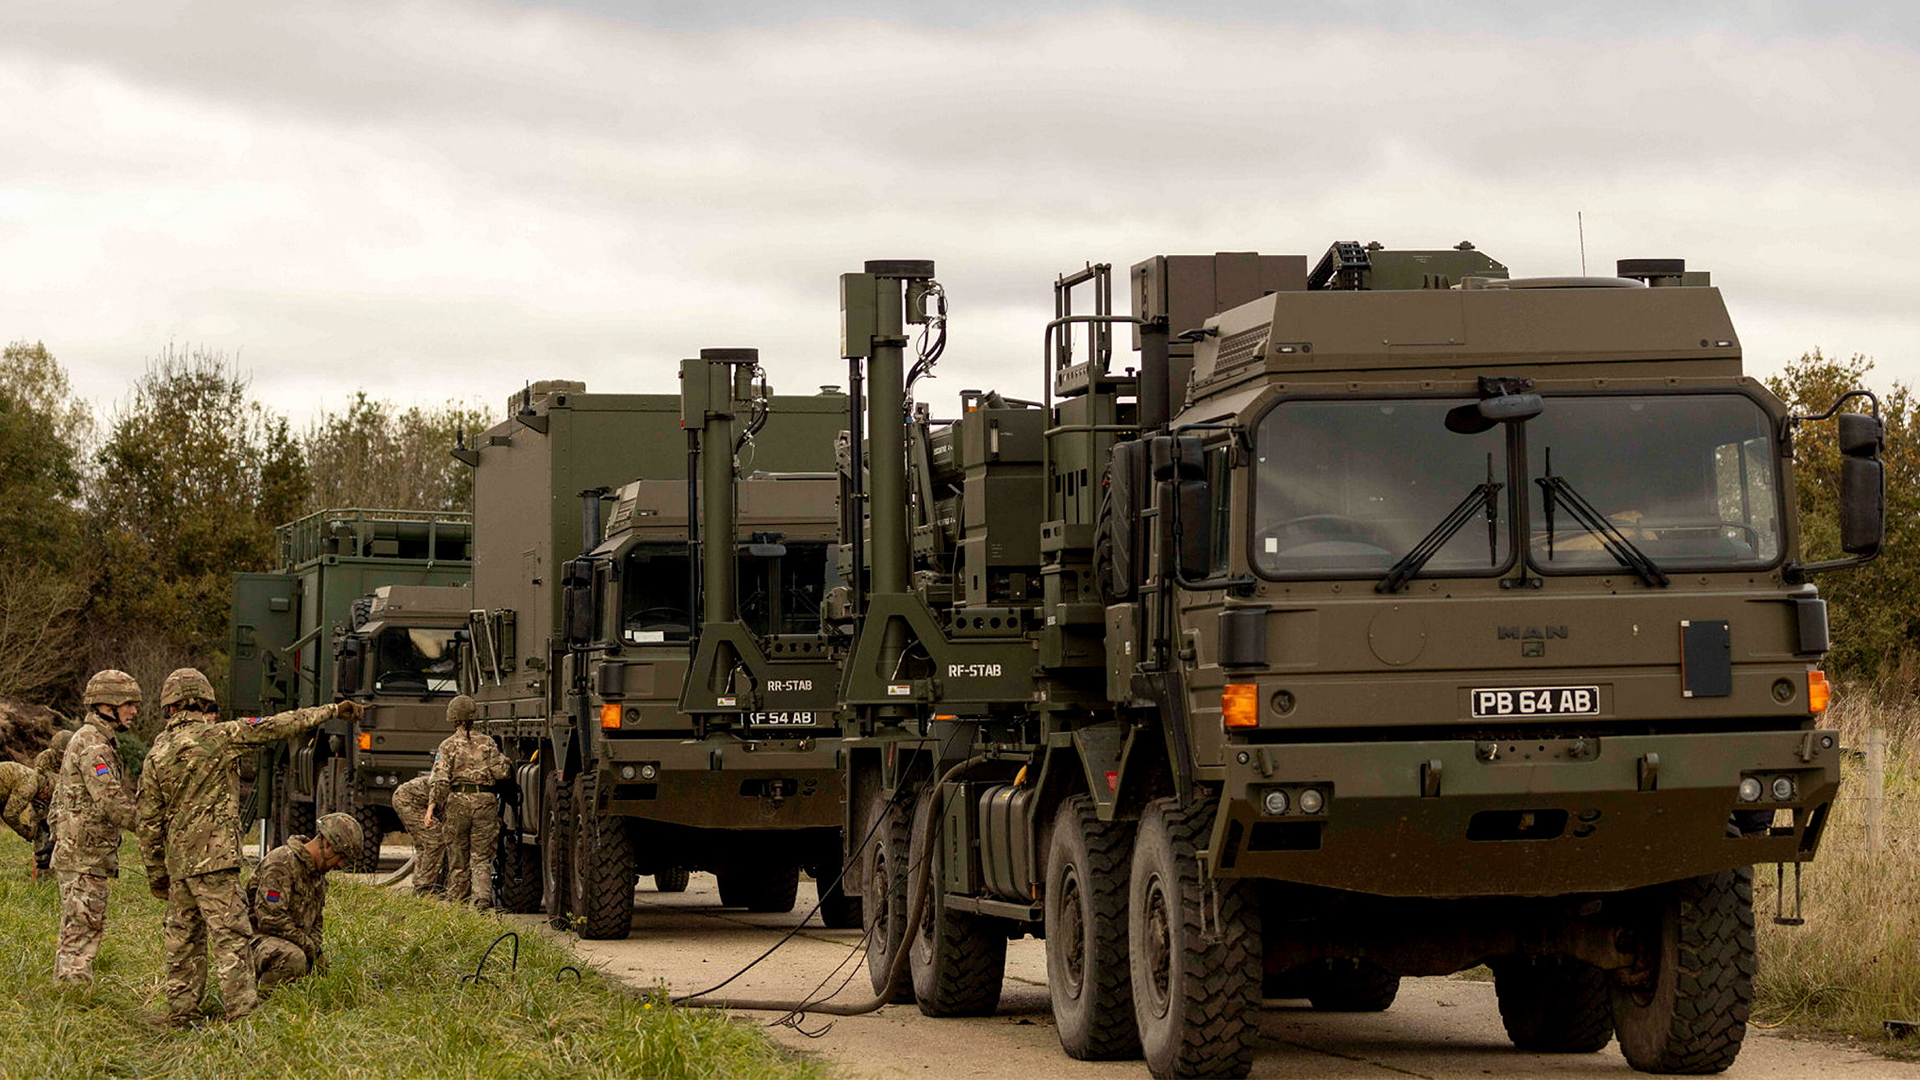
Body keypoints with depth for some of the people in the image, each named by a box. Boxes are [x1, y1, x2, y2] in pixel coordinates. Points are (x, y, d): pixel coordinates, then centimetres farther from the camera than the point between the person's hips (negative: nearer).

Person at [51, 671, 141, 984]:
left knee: (84, 929, 14)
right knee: (82, 928, -9)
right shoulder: (92, 744, -15)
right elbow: (111, 803, -23)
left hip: (89, 855, 10)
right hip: (84, 855, -10)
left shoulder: (102, 741, 19)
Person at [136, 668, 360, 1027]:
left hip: (177, 861, 6)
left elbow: (149, 821, 10)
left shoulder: (157, 753, 9)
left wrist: (155, 873, 17)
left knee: (183, 939, 12)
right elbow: (276, 727, -6)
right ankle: (242, 1012, -12)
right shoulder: (216, 736, -7)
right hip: (213, 858, -6)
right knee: (230, 936, -7)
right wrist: (331, 711, 1)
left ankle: (179, 1017, 15)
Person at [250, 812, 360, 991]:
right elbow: (270, 917, -27)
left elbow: (316, 920, 24)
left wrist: (315, 948, 3)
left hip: (294, 941, 10)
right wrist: (307, 944, -19)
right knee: (293, 958, -39)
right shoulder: (281, 863, -20)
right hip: (260, 936, -10)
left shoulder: (319, 872, 13)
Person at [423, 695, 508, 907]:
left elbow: (440, 781, -7)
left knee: (458, 858, 10)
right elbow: (501, 772, 1)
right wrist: (504, 761, 23)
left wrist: (431, 808, -8)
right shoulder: (487, 743, 4)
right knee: (482, 857, 2)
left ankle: (455, 901, 13)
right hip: (485, 801, 0)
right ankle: (483, 897, -17)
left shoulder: (448, 746, 1)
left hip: (457, 802, 0)